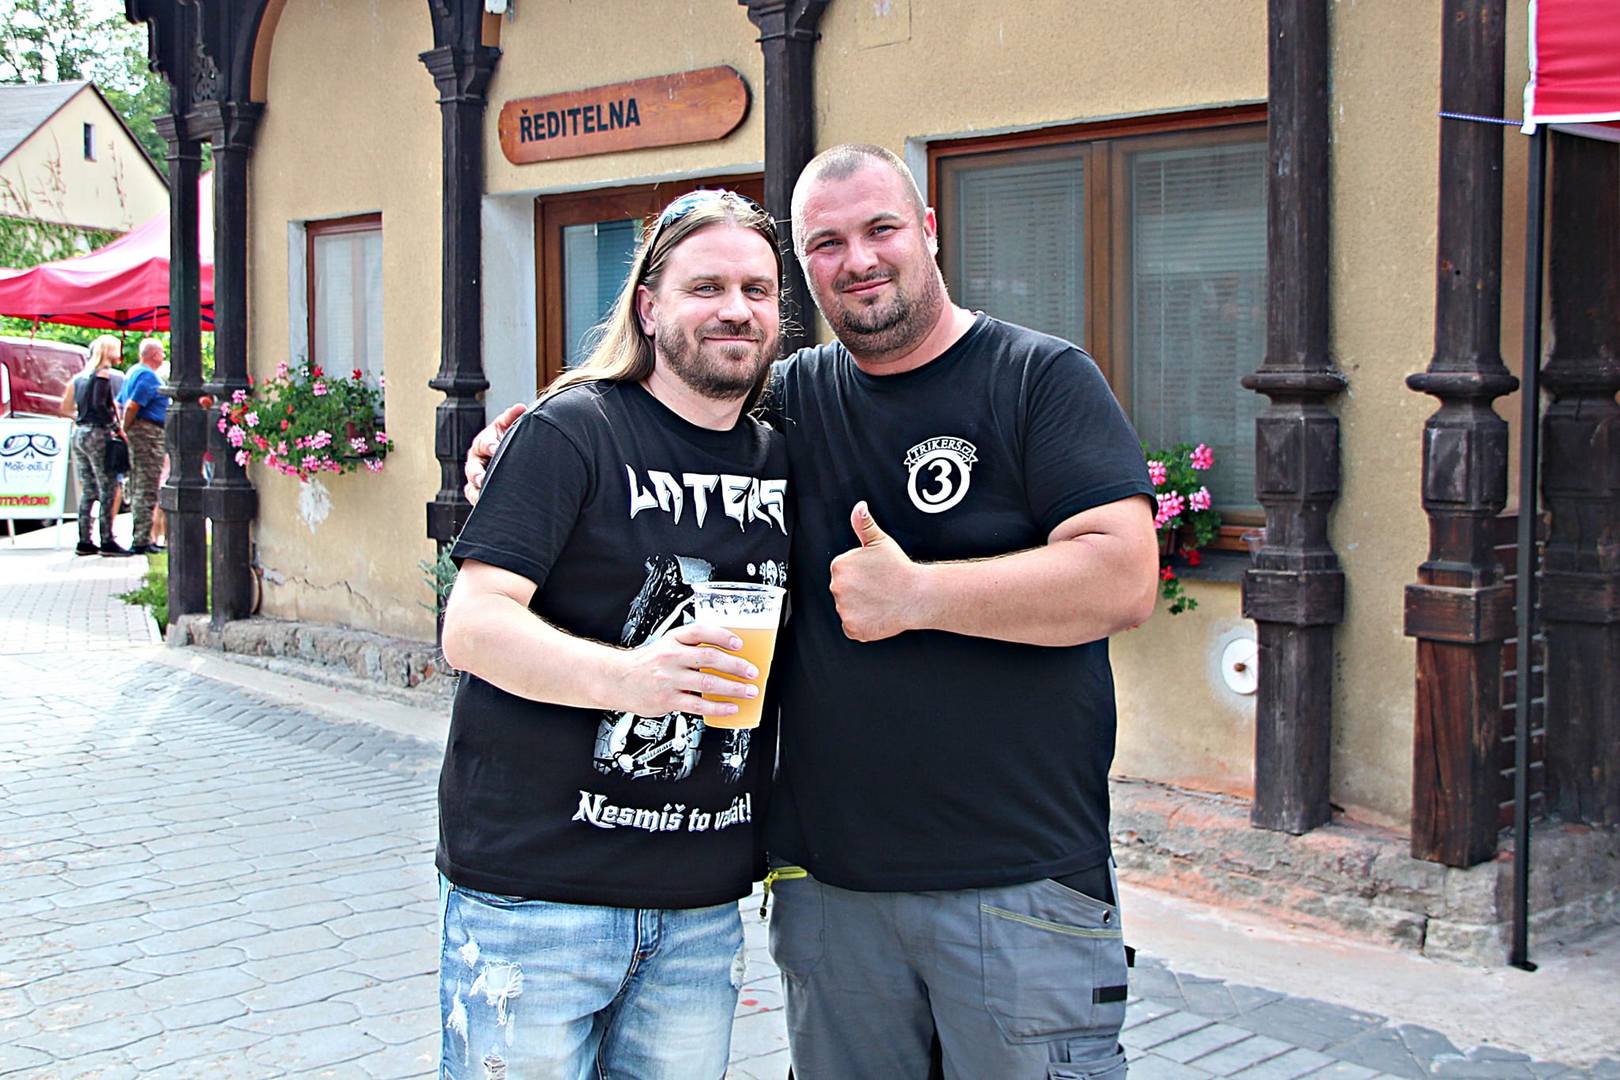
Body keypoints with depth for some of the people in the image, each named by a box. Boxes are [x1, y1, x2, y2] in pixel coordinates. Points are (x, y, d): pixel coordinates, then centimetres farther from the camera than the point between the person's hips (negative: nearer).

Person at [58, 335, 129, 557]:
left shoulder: (81, 376, 15)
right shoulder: (104, 374, -9)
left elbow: (65, 408, 16)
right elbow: (99, 404, -20)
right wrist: (117, 428, -14)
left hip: (79, 433, 9)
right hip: (98, 434, -9)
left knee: (88, 490, 11)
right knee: (108, 489, -5)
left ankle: (84, 541, 12)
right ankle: (106, 541, -7)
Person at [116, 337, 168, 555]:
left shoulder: (133, 372, 19)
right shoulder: (148, 376, -12)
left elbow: (118, 403, 19)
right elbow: (132, 406, -21)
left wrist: (123, 429, 16)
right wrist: (125, 429, -11)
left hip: (137, 433, 10)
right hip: (149, 433, -10)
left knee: (138, 488, 12)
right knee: (147, 490, -8)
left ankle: (142, 538, 17)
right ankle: (141, 541, -9)